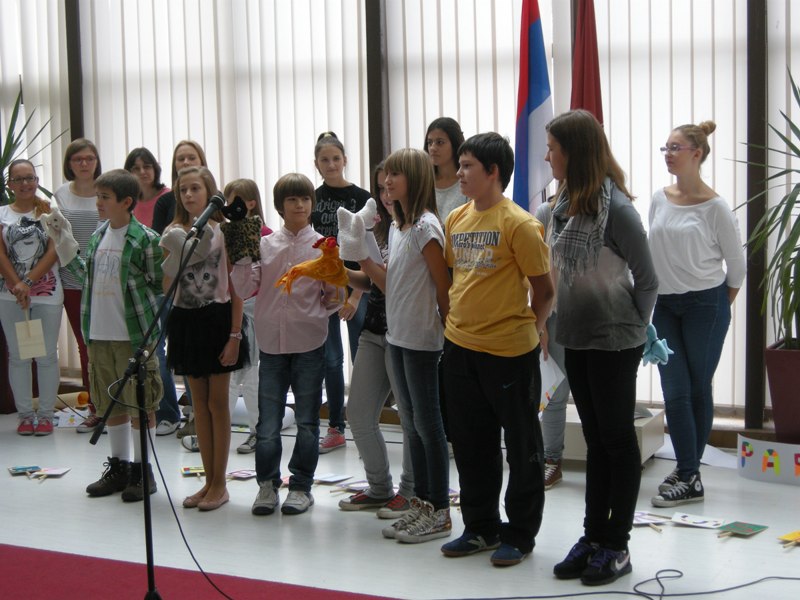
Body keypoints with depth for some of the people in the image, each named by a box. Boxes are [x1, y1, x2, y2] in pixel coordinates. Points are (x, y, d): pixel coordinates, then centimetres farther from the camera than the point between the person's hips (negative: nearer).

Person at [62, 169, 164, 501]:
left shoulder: (145, 239, -10)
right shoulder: (98, 236, 10)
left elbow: (157, 287, -7)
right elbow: (88, 276, 18)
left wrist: (147, 331, -14)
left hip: (133, 336, -7)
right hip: (99, 335, 7)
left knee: (140, 405, 3)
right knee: (111, 404, 15)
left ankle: (142, 470, 14)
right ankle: (119, 467, 27)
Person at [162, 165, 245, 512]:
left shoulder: (224, 231, -5)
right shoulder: (173, 233, 6)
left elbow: (235, 287, -6)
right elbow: (167, 287, 7)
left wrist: (235, 334, -12)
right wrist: (173, 257, -11)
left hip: (217, 318, -4)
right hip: (185, 319, 4)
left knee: (217, 402, 1)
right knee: (199, 402, 10)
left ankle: (220, 483, 10)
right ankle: (209, 480, 19)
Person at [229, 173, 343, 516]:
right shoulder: (265, 245, 6)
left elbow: (334, 297, 4)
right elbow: (245, 290, 1)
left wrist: (332, 297, -17)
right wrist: (243, 257, -9)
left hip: (309, 344, -1)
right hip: (271, 343, 1)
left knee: (307, 421, 7)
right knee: (267, 421, 3)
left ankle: (301, 486, 19)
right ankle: (267, 484, 18)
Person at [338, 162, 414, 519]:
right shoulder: (384, 228, 13)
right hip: (375, 331, 9)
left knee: (411, 414, 3)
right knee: (358, 413, 10)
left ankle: (411, 491, 17)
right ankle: (380, 488, 24)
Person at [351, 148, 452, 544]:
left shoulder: (426, 226, -14)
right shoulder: (397, 227, 12)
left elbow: (443, 285, -14)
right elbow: (392, 285, 12)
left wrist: (447, 333, -10)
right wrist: (367, 266, -2)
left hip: (422, 340, -9)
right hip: (397, 336, 9)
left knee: (428, 424, -1)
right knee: (413, 425, 14)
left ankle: (439, 512, 7)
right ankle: (421, 504, 23)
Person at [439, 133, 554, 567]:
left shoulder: (518, 224, -12)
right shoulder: (455, 220, 8)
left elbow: (544, 289, -7)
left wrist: (530, 328, -2)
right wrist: (453, 320, 11)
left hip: (509, 351, -7)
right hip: (459, 347, 7)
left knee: (521, 446, 6)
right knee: (471, 445, 15)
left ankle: (520, 534, 17)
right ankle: (480, 527, 29)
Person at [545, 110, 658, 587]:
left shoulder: (615, 207, -18)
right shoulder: (564, 203, 4)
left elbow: (647, 279, -10)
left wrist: (633, 327, -2)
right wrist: (561, 323, 6)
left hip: (614, 342, -7)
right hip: (577, 338, 7)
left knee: (618, 440, 4)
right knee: (596, 440, 15)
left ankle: (616, 546, 13)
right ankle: (593, 537, 24)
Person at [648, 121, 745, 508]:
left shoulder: (714, 207, -10)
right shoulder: (660, 200, 4)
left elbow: (736, 265, -2)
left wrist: (721, 305, 6)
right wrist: (654, 296, 11)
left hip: (705, 305, -4)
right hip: (665, 305, 4)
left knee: (698, 390, 5)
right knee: (675, 393, 0)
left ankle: (688, 471, 13)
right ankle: (688, 476, 6)